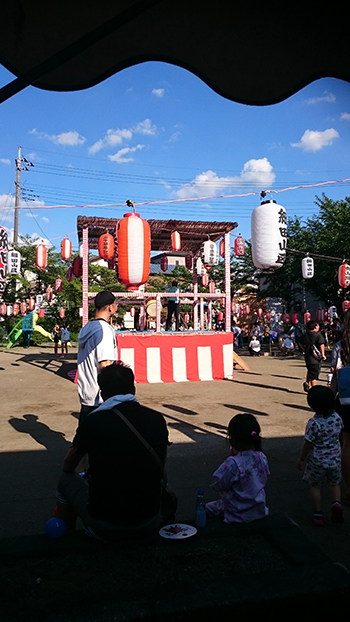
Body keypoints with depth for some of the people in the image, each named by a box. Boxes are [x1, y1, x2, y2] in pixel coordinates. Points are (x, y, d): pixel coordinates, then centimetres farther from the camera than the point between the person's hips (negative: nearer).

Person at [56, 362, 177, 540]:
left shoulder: (91, 422, -10)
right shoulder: (157, 419, -5)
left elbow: (68, 467, 9)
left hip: (104, 527, -2)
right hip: (149, 524, 2)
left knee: (66, 480, 22)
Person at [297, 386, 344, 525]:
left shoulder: (313, 423, -25)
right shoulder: (337, 418, -10)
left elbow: (308, 444, -17)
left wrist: (301, 459, -4)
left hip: (317, 462, -4)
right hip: (335, 460, 4)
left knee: (315, 486, 15)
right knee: (335, 484, 25)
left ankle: (318, 515, 20)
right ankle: (336, 503, 3)